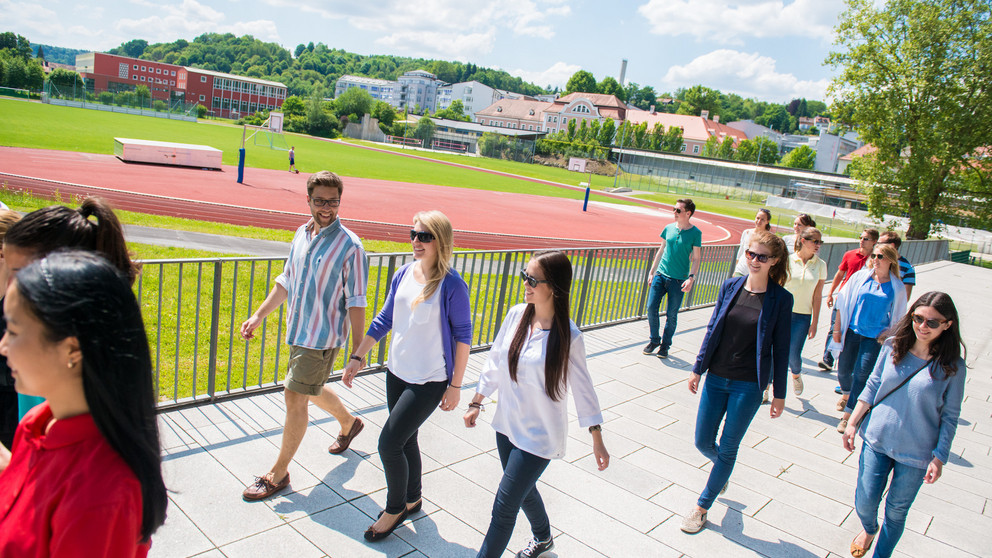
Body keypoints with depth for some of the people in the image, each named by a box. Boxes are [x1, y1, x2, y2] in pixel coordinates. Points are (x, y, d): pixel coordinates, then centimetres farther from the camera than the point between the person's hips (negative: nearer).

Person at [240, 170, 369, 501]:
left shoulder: (349, 245, -17)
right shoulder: (302, 234, 4)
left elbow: (356, 303, -16)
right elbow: (286, 281, 15)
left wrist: (357, 353, -17)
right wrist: (259, 316, 14)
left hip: (323, 337, -7)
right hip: (298, 332, 8)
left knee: (295, 397, -3)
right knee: (312, 390, 23)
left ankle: (278, 474, 14)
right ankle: (349, 423, 50)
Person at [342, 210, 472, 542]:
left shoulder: (452, 285, -17)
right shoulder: (403, 275, 1)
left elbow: (463, 336, -11)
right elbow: (384, 320, 10)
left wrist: (455, 386, -10)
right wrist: (358, 358, 9)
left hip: (430, 381, -6)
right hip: (397, 373, 6)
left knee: (389, 443, -5)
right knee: (406, 440, 19)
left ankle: (395, 508, 20)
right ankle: (412, 499, 42)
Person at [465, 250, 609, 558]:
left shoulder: (569, 336, -18)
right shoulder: (516, 315, -6)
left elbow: (582, 386, -8)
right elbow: (495, 361, 6)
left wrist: (597, 437, -4)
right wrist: (477, 403, 11)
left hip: (539, 436, -6)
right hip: (507, 423, 6)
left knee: (504, 507, -2)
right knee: (523, 491, 26)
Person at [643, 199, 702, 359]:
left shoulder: (695, 233, -4)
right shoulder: (669, 228, 7)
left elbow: (697, 258, -2)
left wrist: (691, 277, -15)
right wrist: (652, 272, 13)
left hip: (678, 280, -3)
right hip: (661, 274, 4)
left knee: (672, 315, 3)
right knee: (651, 307, -2)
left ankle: (665, 345, 20)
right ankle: (654, 340, 17)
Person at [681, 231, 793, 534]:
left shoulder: (781, 299, -9)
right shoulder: (730, 286, 1)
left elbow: (780, 347, -4)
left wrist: (779, 393, -1)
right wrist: (698, 368, 8)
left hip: (748, 385, -3)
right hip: (716, 378, 4)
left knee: (727, 449, 7)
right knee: (703, 442, 11)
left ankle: (702, 507, 23)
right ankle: (723, 471, 45)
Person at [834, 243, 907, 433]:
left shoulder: (897, 288, -2)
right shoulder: (860, 277, -1)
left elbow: (898, 318, 7)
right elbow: (843, 303, 4)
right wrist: (837, 329, 3)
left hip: (875, 337, -2)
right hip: (852, 332, 2)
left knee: (861, 374, -7)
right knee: (843, 369, 9)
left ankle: (848, 414, 3)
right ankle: (846, 394, 41)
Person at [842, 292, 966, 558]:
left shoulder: (952, 367, -11)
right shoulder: (893, 347, -5)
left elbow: (949, 417, -4)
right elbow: (872, 387, 4)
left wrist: (939, 458, -6)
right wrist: (852, 424, 2)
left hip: (915, 454, -2)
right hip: (876, 439, 2)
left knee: (896, 511, 11)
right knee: (865, 502, 6)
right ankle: (869, 528, 42)